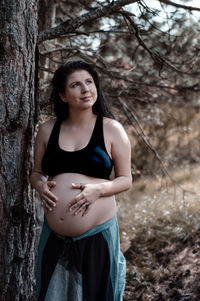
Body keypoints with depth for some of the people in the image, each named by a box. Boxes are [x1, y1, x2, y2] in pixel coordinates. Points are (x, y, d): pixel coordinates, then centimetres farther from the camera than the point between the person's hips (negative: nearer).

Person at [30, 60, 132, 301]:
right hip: (54, 236, 3)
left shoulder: (112, 129, -3)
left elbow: (125, 179, 1)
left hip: (98, 234, -3)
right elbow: (36, 172, 16)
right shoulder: (47, 130, 5)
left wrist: (98, 189, -18)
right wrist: (40, 185, -7)